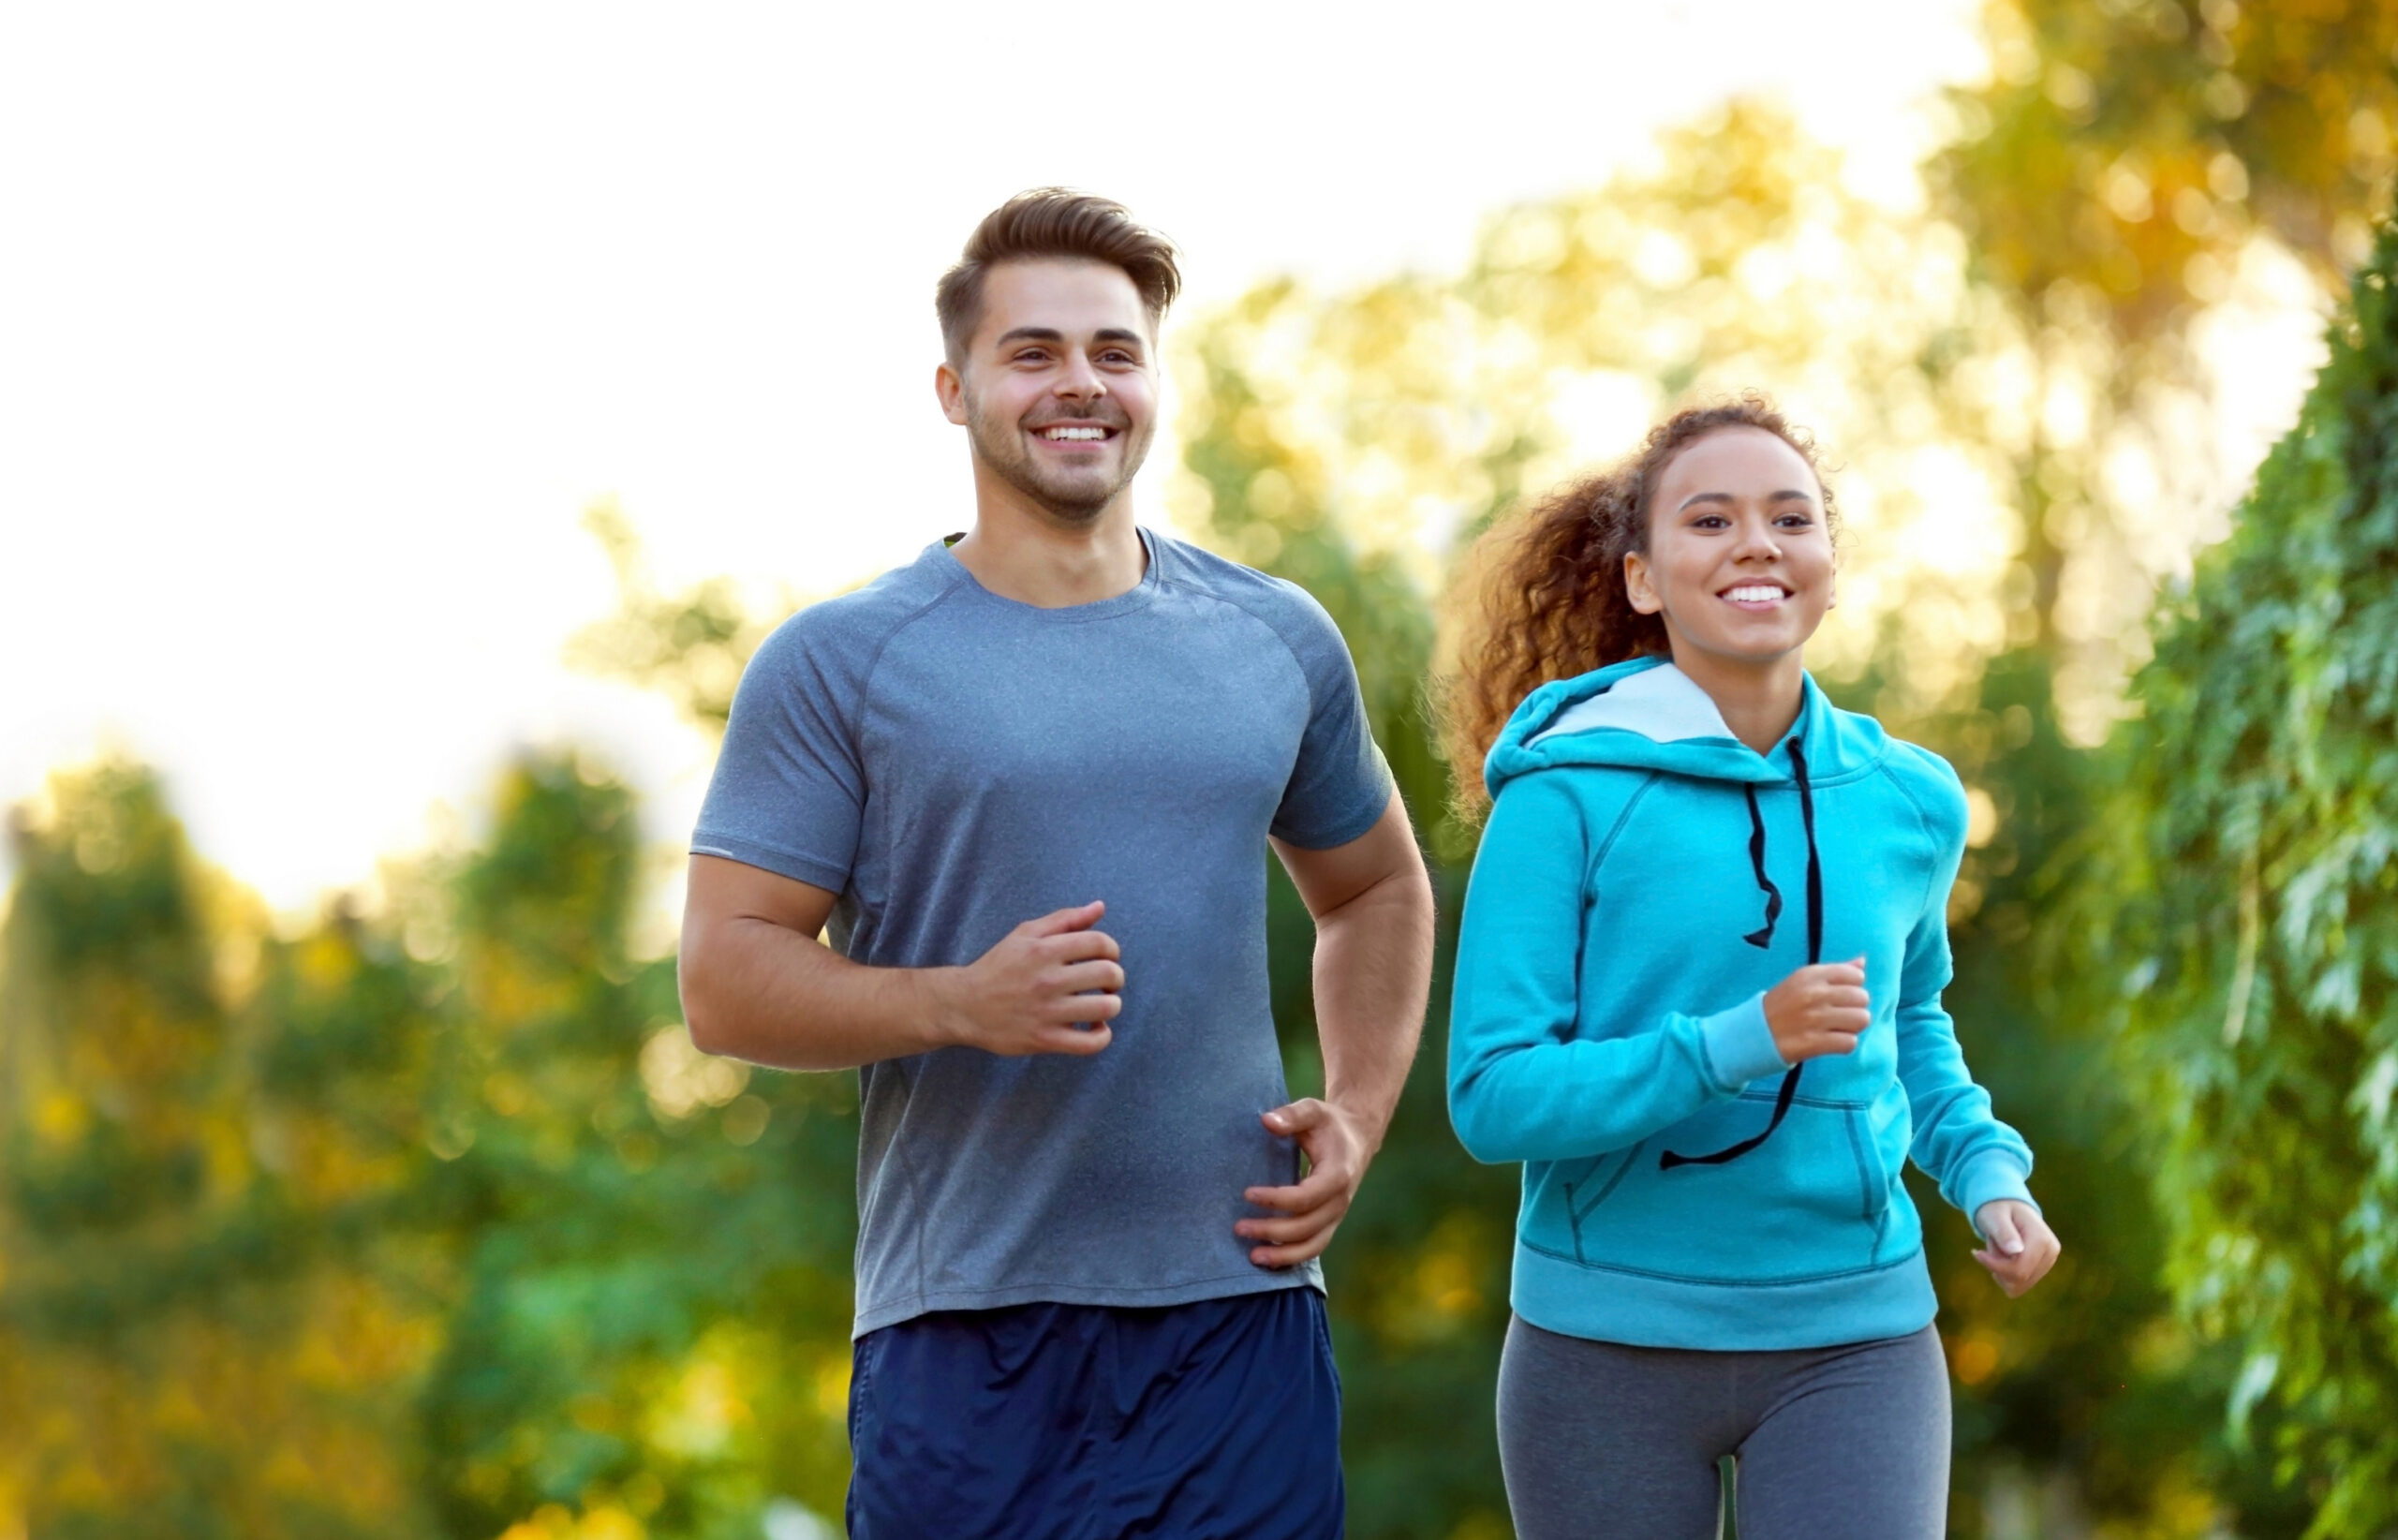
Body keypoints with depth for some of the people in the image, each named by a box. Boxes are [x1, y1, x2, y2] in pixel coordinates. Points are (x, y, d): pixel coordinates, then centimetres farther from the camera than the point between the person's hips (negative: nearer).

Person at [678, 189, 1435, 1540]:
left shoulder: (1278, 642, 12)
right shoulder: (841, 663, 0)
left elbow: (1377, 890, 26)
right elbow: (723, 979, -4)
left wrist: (1359, 1115, 10)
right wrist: (962, 1003, -20)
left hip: (1243, 1317, 3)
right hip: (965, 1339, -3)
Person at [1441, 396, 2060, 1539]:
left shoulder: (1910, 801, 4)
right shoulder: (1566, 795, -9)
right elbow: (1492, 1098, -13)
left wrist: (1985, 1168, 5)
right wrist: (1738, 1045, -25)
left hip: (1851, 1340, 2)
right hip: (1609, 1345, -2)